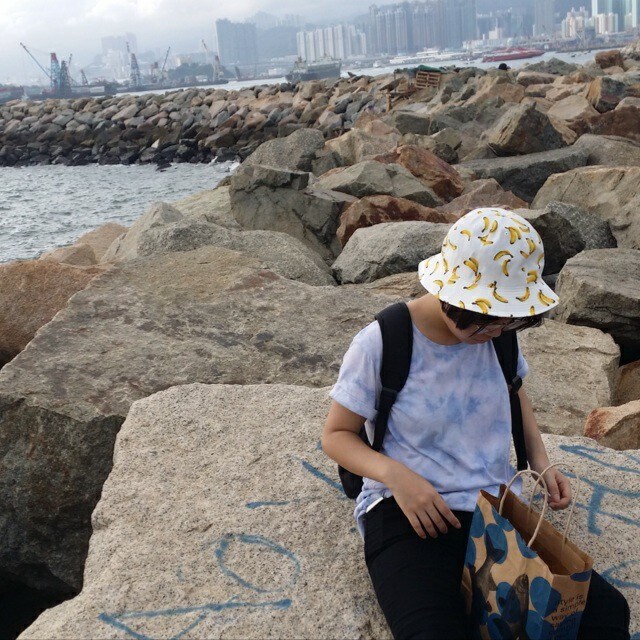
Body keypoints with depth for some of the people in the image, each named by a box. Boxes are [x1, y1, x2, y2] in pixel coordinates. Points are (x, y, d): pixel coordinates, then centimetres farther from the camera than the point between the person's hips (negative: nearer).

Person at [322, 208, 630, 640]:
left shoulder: (498, 334, 4)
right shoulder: (381, 343, -11)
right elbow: (336, 435, -2)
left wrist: (541, 462, 8)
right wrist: (394, 473, -21)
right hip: (409, 514, -5)